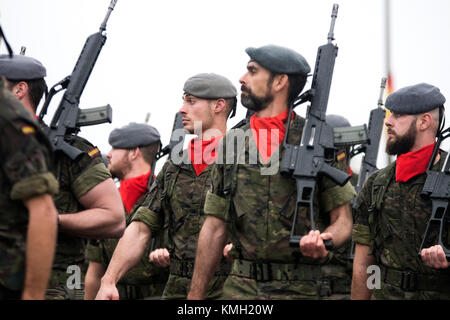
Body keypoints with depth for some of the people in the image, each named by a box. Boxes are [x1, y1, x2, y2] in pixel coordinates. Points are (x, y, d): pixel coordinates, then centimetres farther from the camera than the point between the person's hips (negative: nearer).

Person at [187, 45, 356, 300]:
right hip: (242, 287, 3)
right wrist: (196, 295, 10)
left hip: (303, 289, -3)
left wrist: (323, 242, -23)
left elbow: (342, 219, 0)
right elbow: (215, 227, 12)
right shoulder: (231, 144, 10)